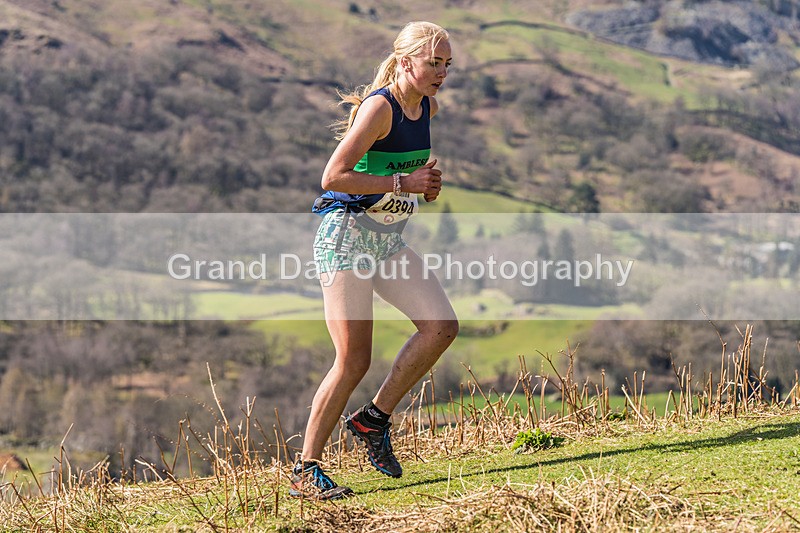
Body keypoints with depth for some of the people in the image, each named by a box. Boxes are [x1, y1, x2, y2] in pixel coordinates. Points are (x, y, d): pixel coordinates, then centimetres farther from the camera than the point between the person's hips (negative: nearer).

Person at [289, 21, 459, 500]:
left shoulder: (428, 107, 8)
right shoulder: (379, 106, -17)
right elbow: (333, 177, -24)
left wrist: (428, 183, 6)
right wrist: (403, 183, -22)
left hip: (389, 237, 8)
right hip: (347, 234, -8)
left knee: (442, 326, -9)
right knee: (354, 361, -10)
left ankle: (374, 419, 6)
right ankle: (305, 471, 1)